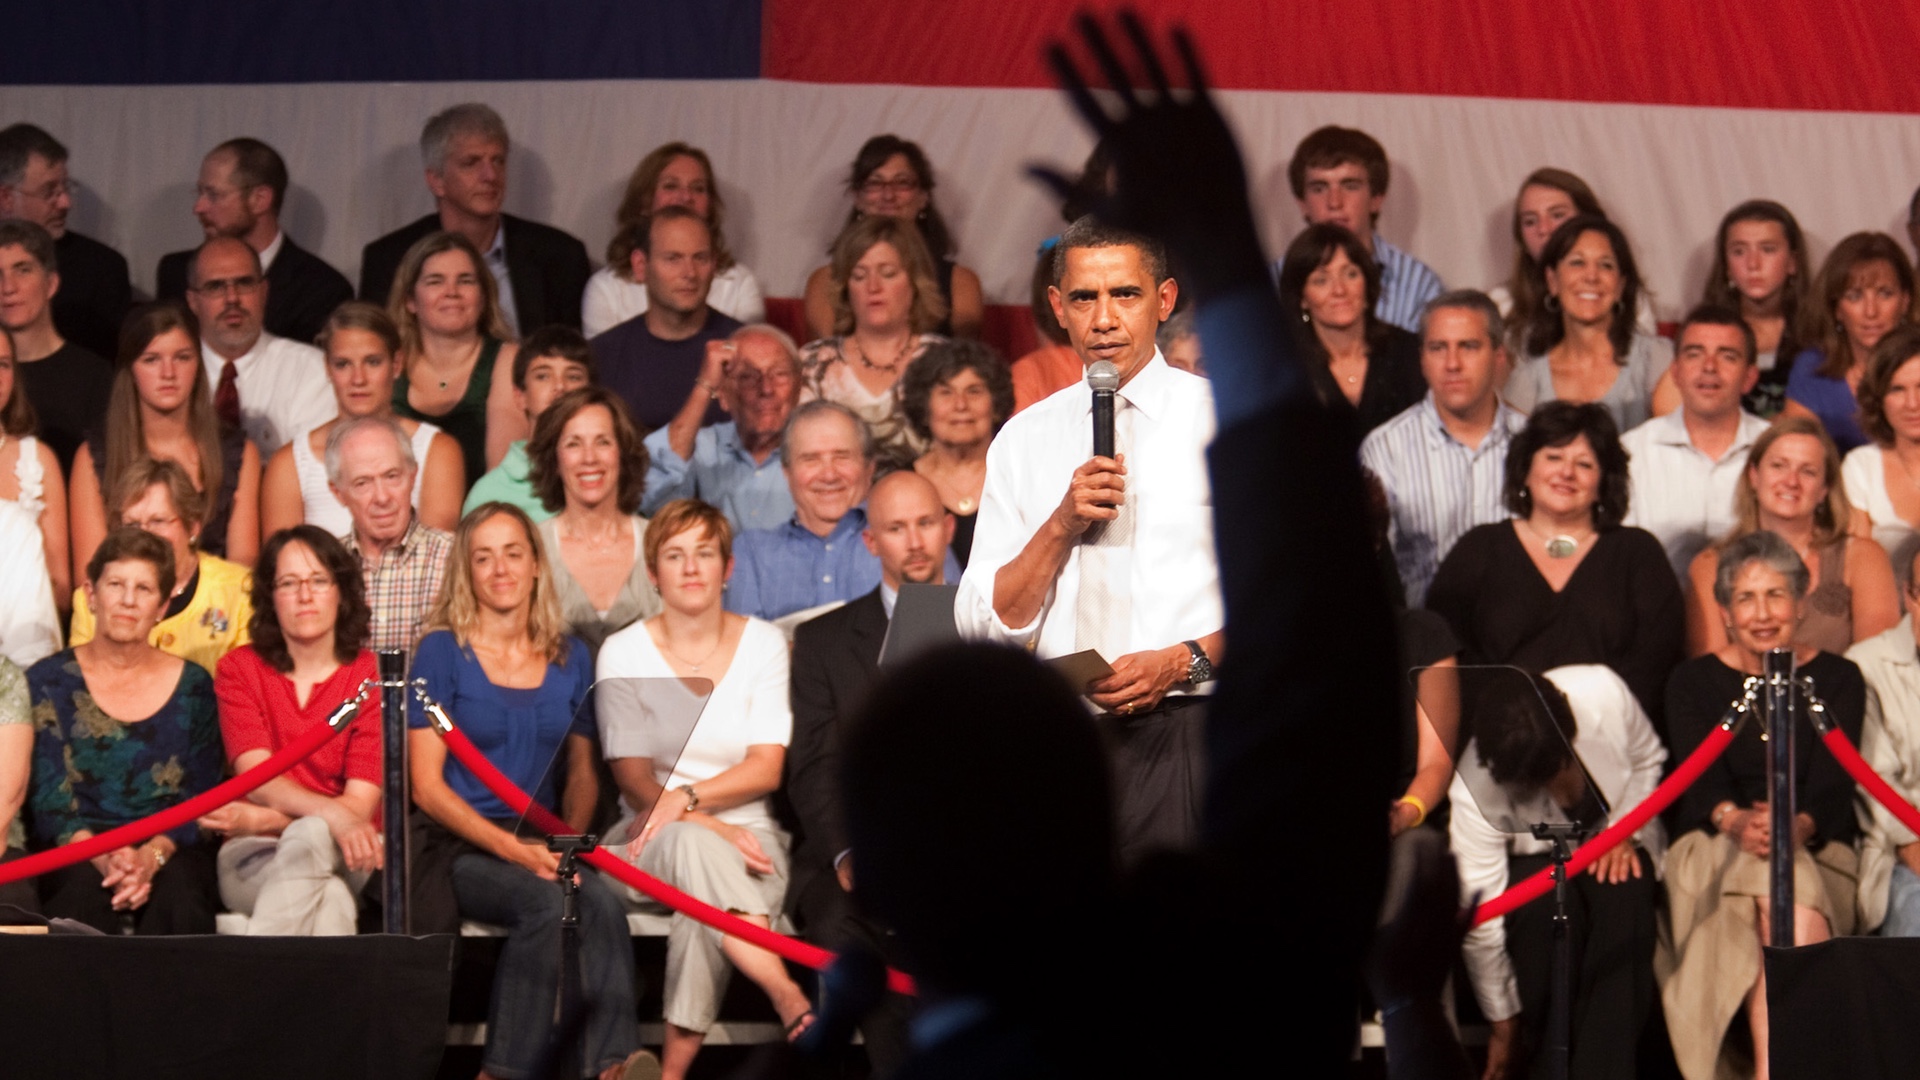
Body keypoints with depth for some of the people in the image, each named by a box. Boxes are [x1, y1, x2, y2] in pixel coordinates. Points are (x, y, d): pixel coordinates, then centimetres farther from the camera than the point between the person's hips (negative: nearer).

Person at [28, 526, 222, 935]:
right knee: (84, 888, -36)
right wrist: (101, 855, -22)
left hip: (169, 851, 1)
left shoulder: (193, 686, 10)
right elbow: (48, 801, -1)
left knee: (178, 897, -34)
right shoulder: (50, 681, 7)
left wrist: (153, 854, -18)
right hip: (74, 852, -1)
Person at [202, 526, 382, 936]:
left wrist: (256, 820, -19)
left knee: (307, 837, -38)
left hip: (348, 858, 0)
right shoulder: (240, 668, 7)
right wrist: (334, 815, -30)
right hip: (256, 858, 0)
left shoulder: (373, 676, 2)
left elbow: (360, 804, -7)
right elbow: (259, 782, -9)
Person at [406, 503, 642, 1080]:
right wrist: (513, 849, -16)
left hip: (540, 842, 3)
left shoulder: (569, 658, 13)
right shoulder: (442, 652, 0)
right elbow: (427, 785, -5)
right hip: (456, 846, -3)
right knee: (545, 901, -33)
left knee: (601, 900, -30)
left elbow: (582, 771, 19)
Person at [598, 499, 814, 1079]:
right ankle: (789, 999, -50)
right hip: (653, 840, 0)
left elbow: (767, 769, -3)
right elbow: (632, 778, -3)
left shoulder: (763, 644, 6)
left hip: (746, 835, 0)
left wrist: (685, 798, -20)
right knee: (693, 846, -38)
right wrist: (710, 828, -20)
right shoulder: (623, 652, 5)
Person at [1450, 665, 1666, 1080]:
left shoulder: (1603, 693, -28)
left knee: (1623, 893, -33)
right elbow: (1482, 923, -24)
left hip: (1614, 848, 2)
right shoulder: (1474, 791, -32)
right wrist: (1503, 1024, -16)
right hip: (1530, 861, -2)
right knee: (1545, 906, -36)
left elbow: (1648, 758, -3)